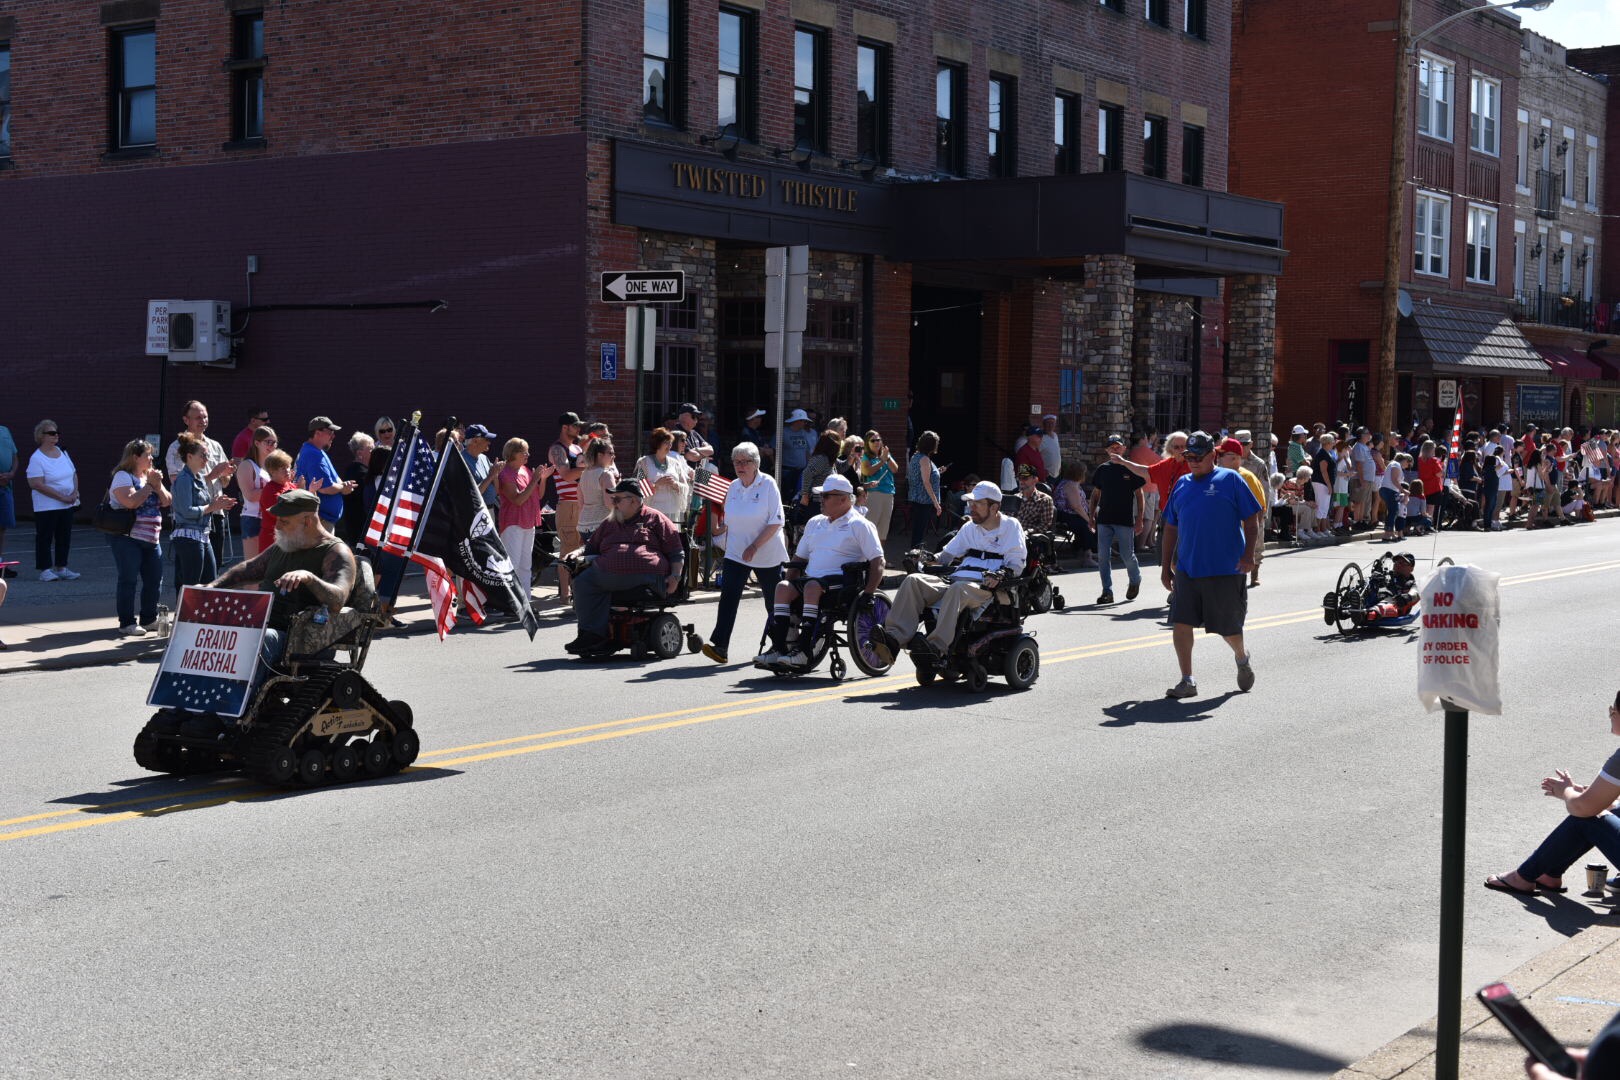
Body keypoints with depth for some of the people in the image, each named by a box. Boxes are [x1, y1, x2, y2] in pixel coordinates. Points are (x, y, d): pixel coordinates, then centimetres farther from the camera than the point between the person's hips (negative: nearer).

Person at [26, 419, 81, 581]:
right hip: (46, 507, -7)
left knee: (64, 537, 9)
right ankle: (45, 570, 2)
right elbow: (37, 484, -19)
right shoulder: (37, 458, -12)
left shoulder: (62, 453, 10)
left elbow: (74, 474, 17)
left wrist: (75, 492, -3)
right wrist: (62, 497, -20)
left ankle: (61, 568, 17)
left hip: (67, 506, 7)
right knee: (45, 538, -2)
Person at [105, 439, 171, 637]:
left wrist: (158, 485, -6)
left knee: (154, 579, 9)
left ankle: (149, 619, 22)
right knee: (128, 580, -6)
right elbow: (131, 502, -23)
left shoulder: (150, 476, 15)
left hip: (151, 539, 8)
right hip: (127, 538, -8)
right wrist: (150, 485, -15)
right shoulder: (123, 476, -8)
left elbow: (166, 502, 10)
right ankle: (126, 623, -1)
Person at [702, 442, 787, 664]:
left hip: (767, 555, -4)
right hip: (736, 553, 4)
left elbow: (775, 522, -14)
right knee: (728, 595, -12)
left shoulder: (768, 485, -10)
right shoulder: (733, 487, 7)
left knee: (773, 601, 10)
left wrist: (754, 547, -20)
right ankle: (720, 646, -18)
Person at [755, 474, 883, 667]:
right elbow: (799, 557, 28)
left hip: (841, 579, -6)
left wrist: (868, 593, -14)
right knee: (783, 587, -23)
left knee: (812, 586, -36)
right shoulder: (815, 523, 24)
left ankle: (804, 650, -39)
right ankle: (779, 647, -31)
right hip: (812, 579, 6)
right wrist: (791, 583, 13)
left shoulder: (859, 525, 4)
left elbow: (878, 562, -4)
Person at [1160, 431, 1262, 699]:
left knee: (1229, 627, 7)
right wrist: (1166, 566, 16)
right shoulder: (1181, 485, 12)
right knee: (1180, 623, -6)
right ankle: (1187, 681, 1)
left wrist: (1248, 554, -14)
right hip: (1187, 569, 4)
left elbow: (1252, 519, -3)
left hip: (1225, 569, -4)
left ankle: (1242, 659, 38)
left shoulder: (1230, 480, -1)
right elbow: (1171, 528, 18)